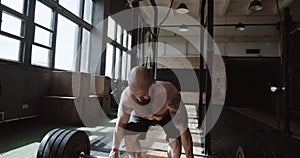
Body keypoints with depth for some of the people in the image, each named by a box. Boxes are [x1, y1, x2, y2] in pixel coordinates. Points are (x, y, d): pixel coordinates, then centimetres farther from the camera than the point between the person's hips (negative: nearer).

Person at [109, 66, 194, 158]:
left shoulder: (170, 94, -45)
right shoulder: (127, 95, -36)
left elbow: (183, 128, -38)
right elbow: (121, 123, -20)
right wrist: (115, 149, -18)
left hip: (167, 115, -2)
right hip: (141, 116, 2)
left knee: (175, 140, -22)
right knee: (129, 136, -16)